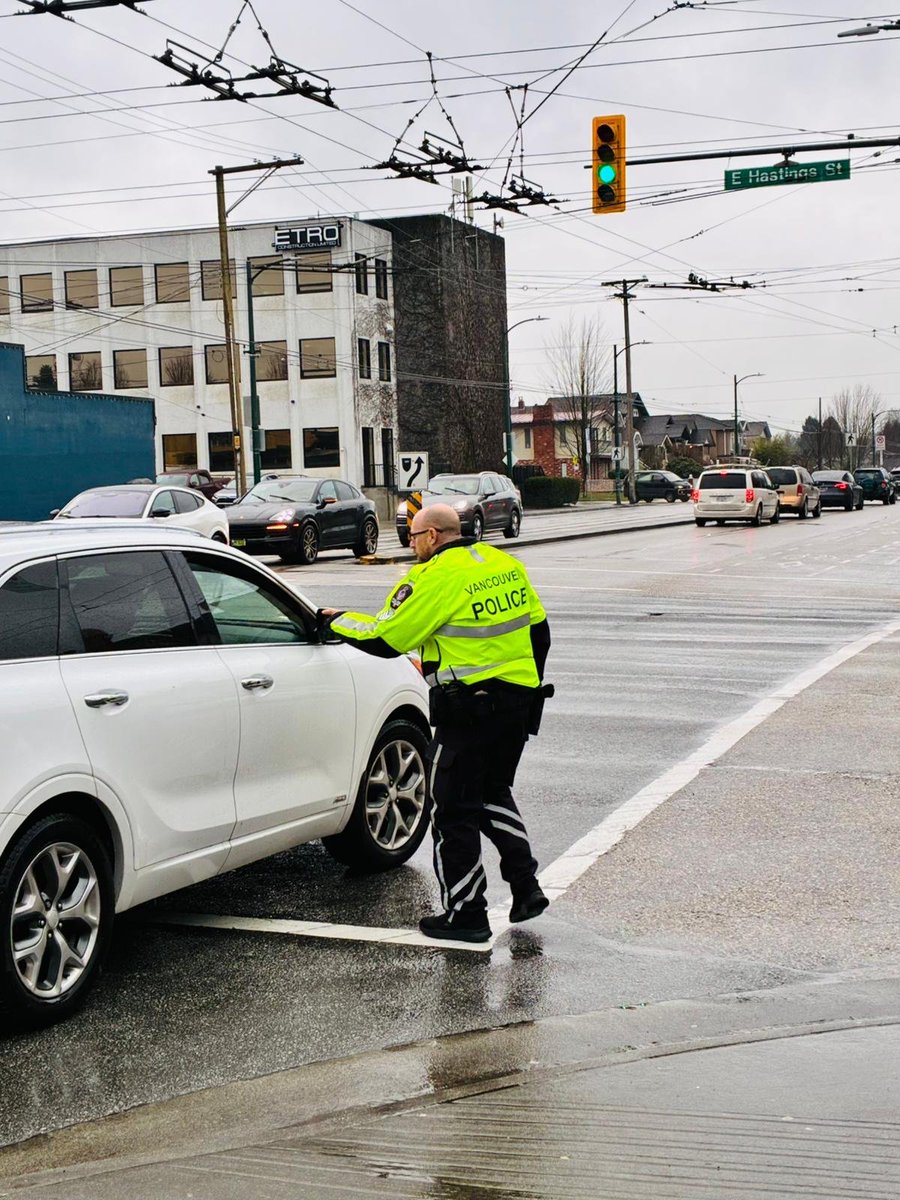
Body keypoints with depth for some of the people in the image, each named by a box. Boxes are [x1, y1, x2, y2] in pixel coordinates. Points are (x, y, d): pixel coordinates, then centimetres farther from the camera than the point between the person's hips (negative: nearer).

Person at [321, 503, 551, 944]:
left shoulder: (436, 577, -13)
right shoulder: (508, 565, 9)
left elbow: (385, 639, -11)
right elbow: (538, 629, 16)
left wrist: (337, 620, 6)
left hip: (467, 709, -8)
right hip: (518, 702, 8)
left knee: (454, 811, 4)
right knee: (493, 793, 24)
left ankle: (466, 915, 10)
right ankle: (525, 886, 17)